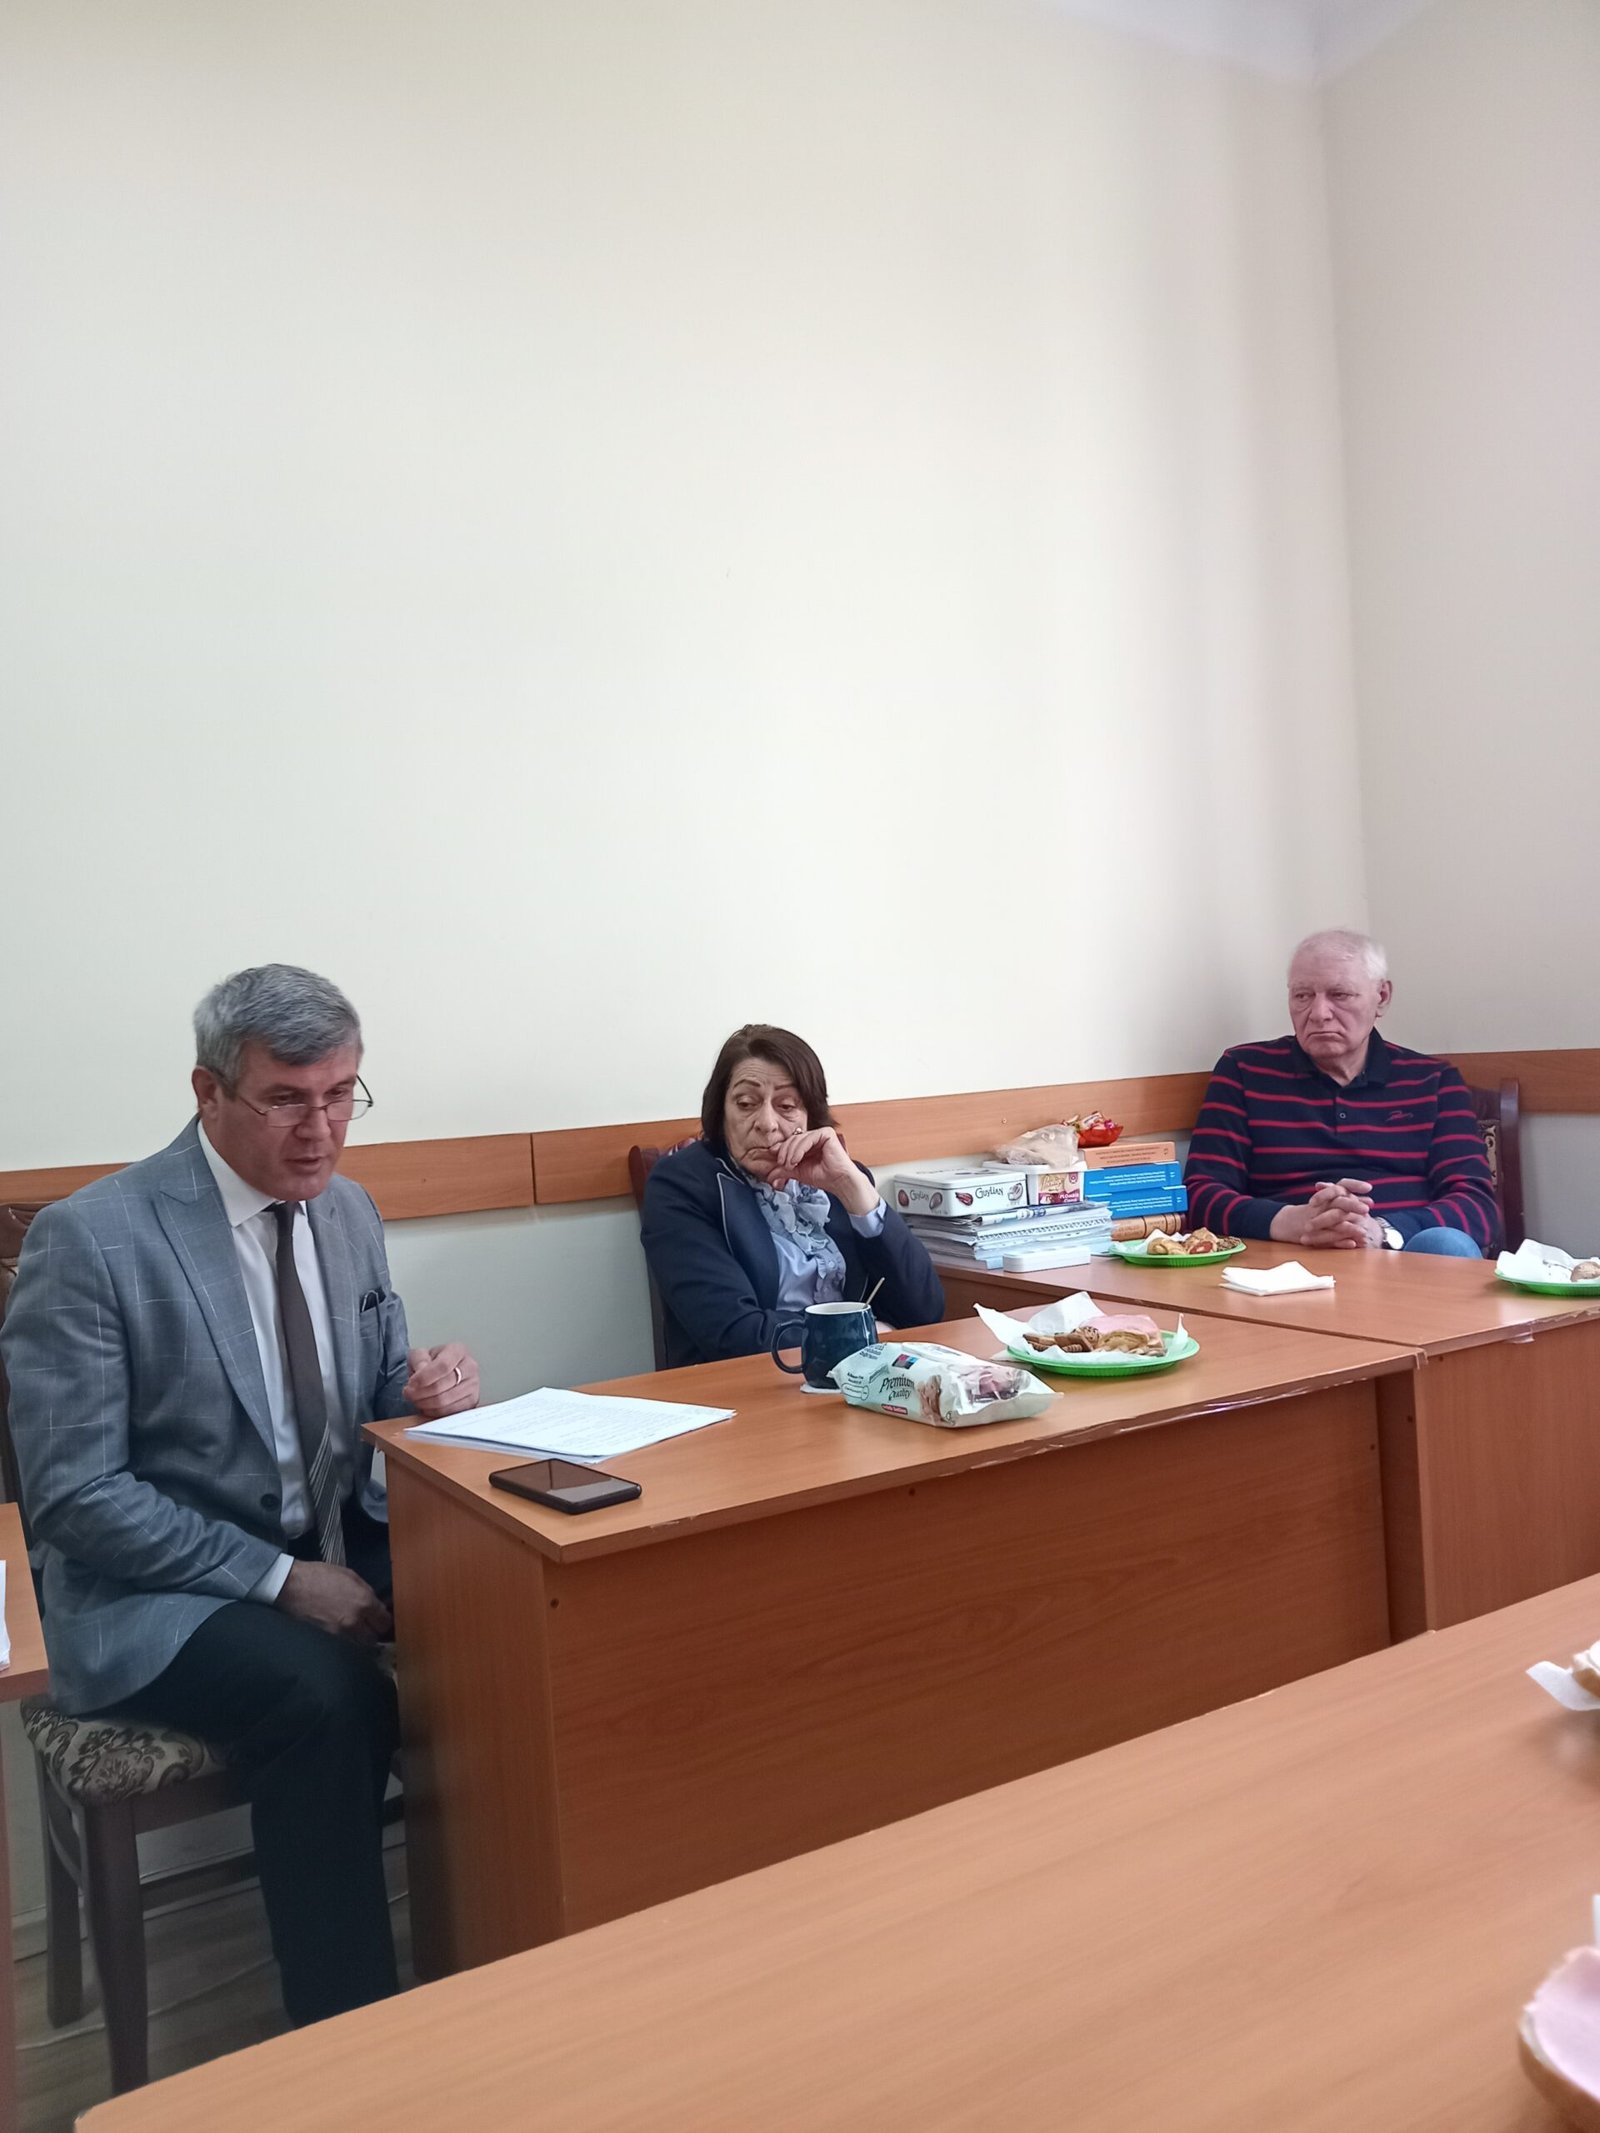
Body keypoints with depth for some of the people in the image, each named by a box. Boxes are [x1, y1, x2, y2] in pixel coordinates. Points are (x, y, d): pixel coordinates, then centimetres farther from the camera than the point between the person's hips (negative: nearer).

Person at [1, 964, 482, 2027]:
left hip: (338, 1543, 6)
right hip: (160, 1591, -6)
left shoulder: (349, 1212, 4)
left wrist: (430, 1388, -12)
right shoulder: (89, 1240, -15)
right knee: (333, 1698, -33)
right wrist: (280, 1579, -21)